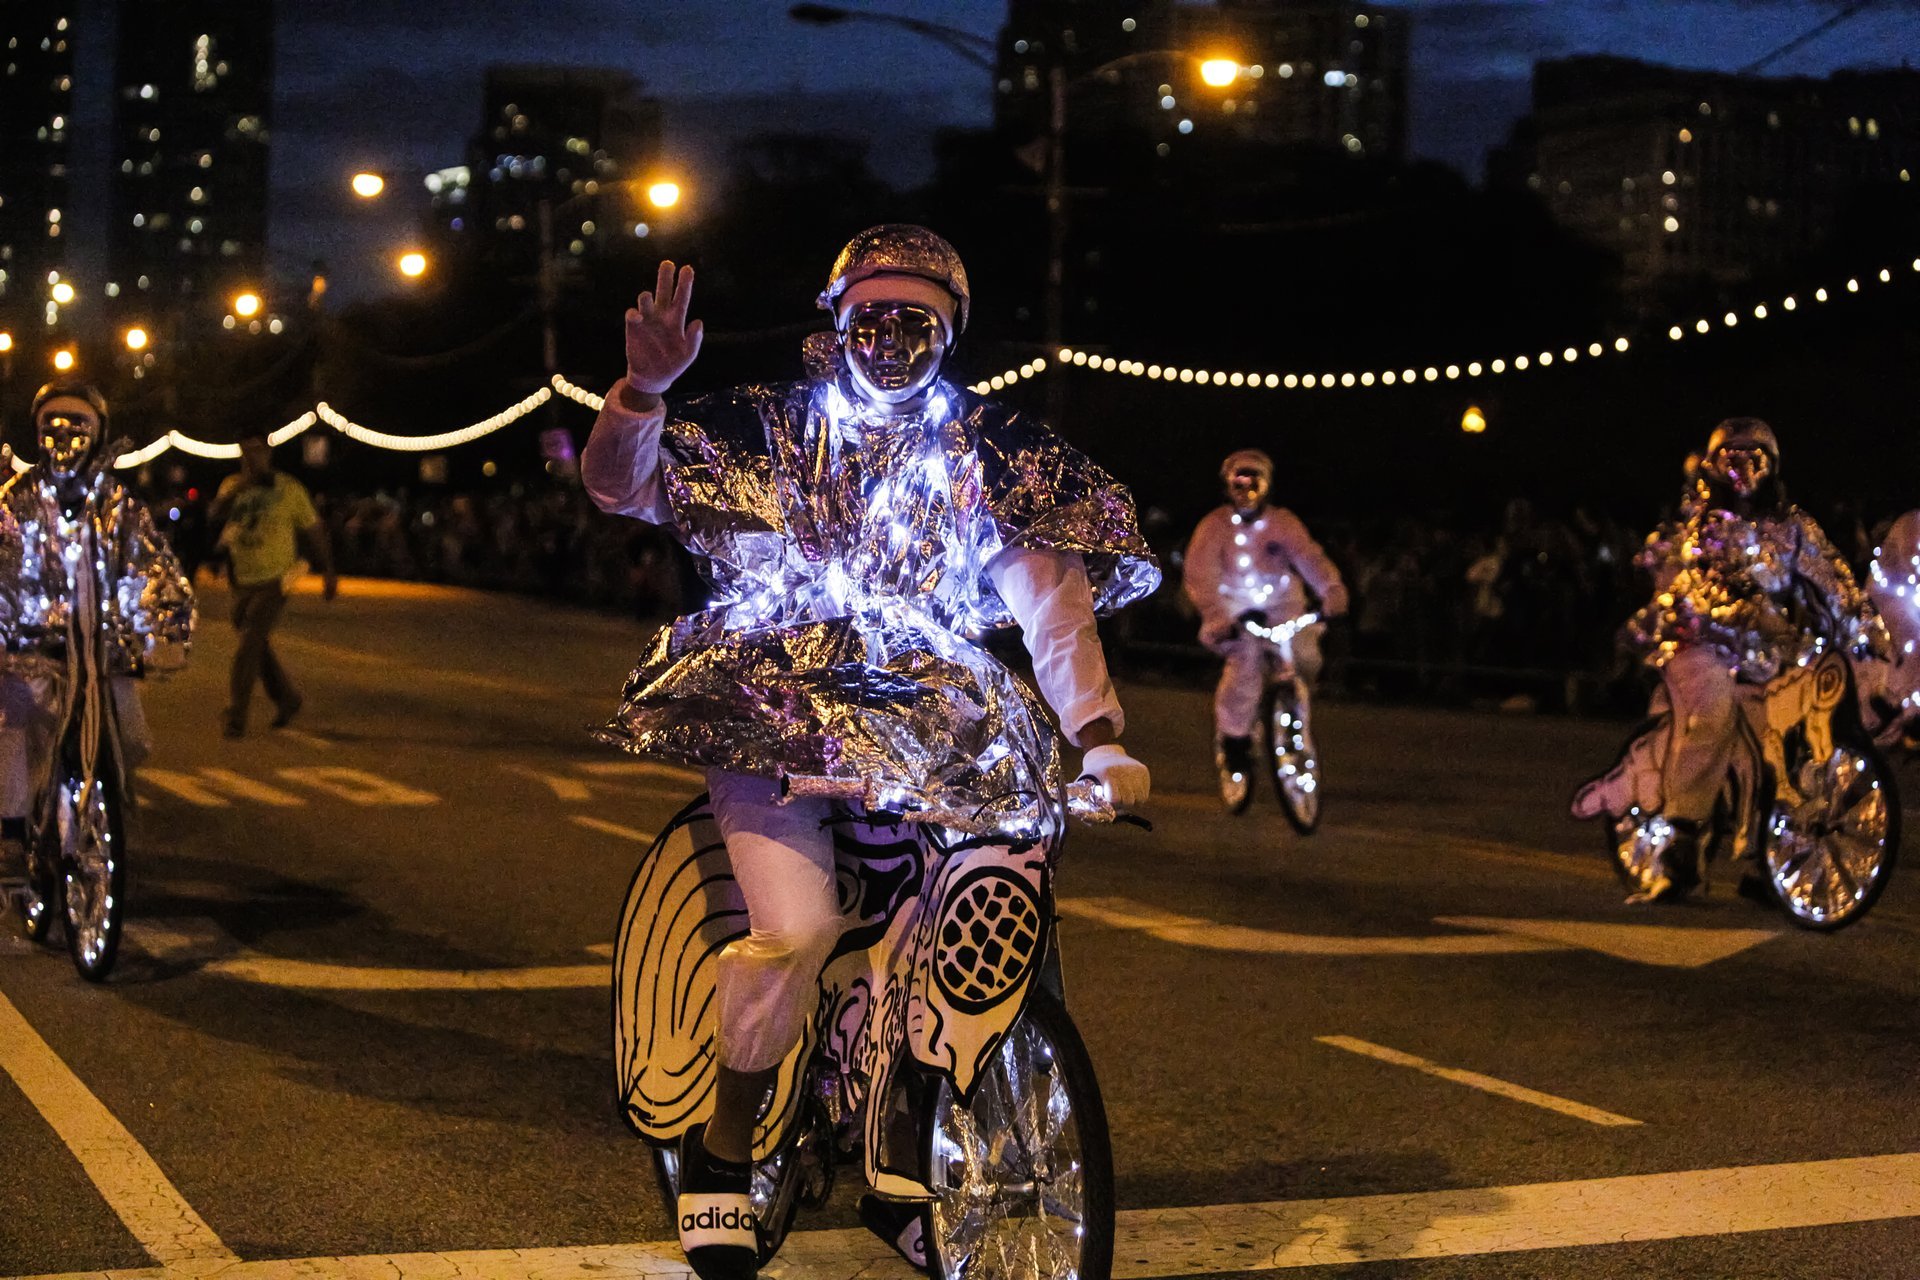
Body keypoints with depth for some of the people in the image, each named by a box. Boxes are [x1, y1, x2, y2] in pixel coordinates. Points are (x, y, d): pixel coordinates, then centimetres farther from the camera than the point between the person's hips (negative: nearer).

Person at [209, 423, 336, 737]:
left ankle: (235, 716, -13)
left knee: (250, 643, -15)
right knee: (258, 645, 15)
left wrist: (328, 572, 4)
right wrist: (236, 490, -25)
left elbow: (314, 529, 3)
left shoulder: (289, 488, -4)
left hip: (274, 580, -5)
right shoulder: (232, 485, 6)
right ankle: (287, 699, 34)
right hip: (243, 581, 5)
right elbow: (214, 515, -11)